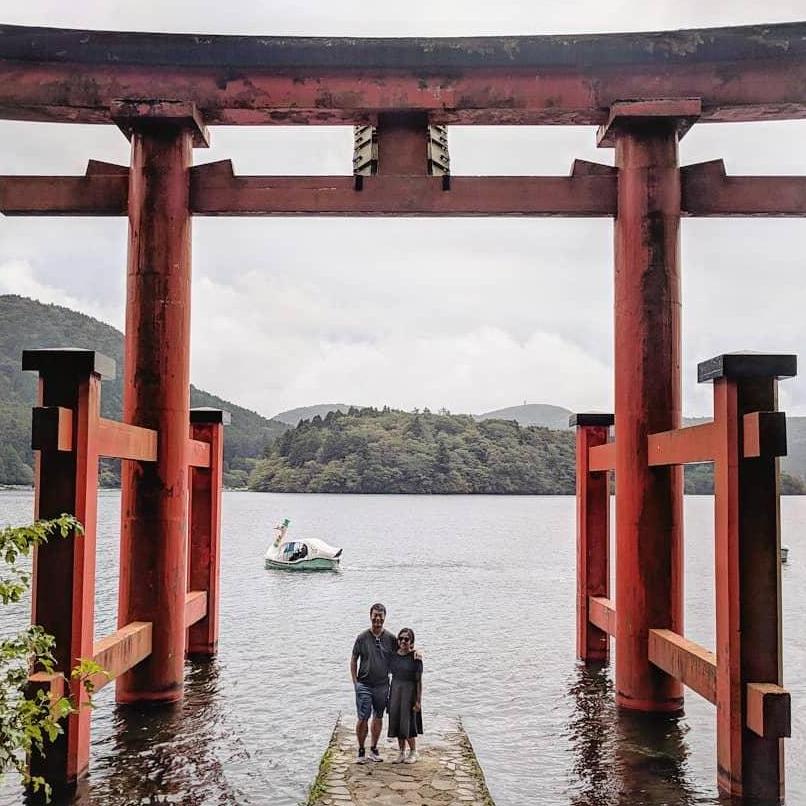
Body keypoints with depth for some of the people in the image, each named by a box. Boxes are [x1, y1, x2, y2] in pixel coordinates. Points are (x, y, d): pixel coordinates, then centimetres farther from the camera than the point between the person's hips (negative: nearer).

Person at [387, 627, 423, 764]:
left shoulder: (415, 657, -12)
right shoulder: (393, 655, 3)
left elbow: (419, 681, -11)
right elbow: (389, 672, 11)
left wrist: (418, 700, -13)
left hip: (409, 691, -5)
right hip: (395, 691, 5)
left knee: (408, 723, 0)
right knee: (396, 722, 9)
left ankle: (413, 752, 18)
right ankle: (401, 753, 21)